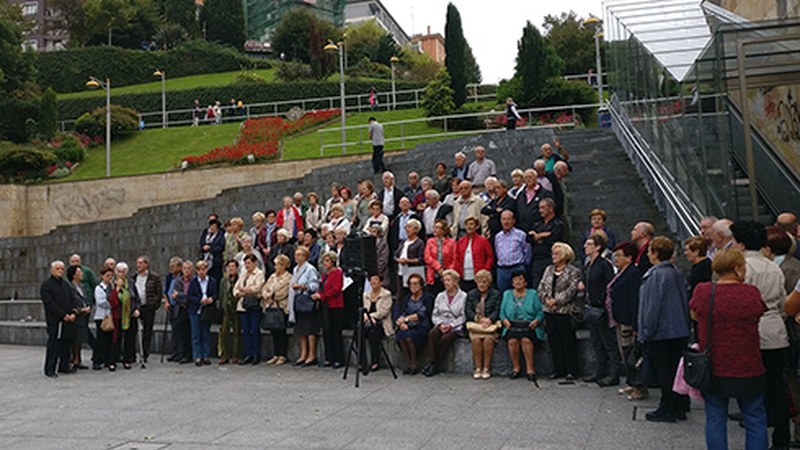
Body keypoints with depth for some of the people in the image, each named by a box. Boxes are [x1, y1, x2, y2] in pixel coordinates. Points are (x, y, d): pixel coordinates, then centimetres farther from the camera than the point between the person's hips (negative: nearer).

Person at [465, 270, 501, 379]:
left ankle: (486, 368, -22)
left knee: (488, 339, -32)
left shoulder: (496, 294, 13)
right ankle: (478, 368, -21)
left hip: (491, 324, -1)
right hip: (474, 325, 1)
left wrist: (489, 320, -18)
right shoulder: (471, 294, 19)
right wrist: (478, 318, -12)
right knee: (476, 339, -30)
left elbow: (497, 311, 1)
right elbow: (468, 311, 7)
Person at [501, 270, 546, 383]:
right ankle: (516, 367, -15)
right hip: (512, 325, 2)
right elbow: (502, 312, 15)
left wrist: (536, 320, -13)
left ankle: (530, 369, -25)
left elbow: (540, 312, 5)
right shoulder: (507, 294, 20)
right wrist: (504, 319, -4)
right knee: (512, 340, -29)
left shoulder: (532, 294, 12)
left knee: (526, 340, -32)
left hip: (529, 326, -2)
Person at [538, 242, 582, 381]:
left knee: (569, 342, 1)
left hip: (565, 311, -6)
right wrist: (546, 299, -8)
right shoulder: (549, 269, 15)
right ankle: (558, 370, 17)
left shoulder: (573, 272, -3)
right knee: (554, 341, 8)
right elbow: (541, 287, 10)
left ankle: (571, 371, 9)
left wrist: (556, 300, -17)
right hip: (550, 311, 6)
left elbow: (571, 290, -13)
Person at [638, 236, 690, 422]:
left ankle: (667, 410, 8)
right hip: (680, 331, 9)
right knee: (675, 370, 15)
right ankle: (680, 407, 22)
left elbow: (653, 306, -19)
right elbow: (685, 302, 16)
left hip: (662, 332, -9)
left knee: (663, 372, 1)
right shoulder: (677, 273, 10)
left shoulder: (657, 275, -18)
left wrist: (646, 332, -12)